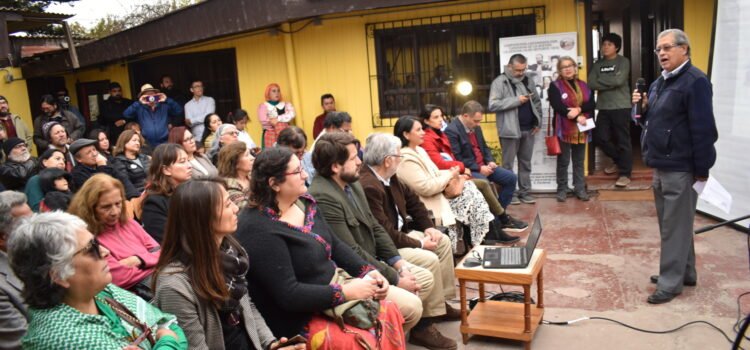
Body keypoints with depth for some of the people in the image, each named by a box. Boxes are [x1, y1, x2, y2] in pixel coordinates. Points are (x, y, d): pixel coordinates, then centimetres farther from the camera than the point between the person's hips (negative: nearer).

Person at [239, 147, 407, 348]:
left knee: (390, 314, -1)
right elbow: (288, 295, -26)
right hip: (299, 319, -8)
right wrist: (345, 292, -24)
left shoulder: (303, 202, 3)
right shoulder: (259, 229, -24)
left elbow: (335, 245, 9)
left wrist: (367, 272, -5)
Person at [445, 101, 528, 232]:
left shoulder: (475, 127, 11)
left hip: (483, 166, 9)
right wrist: (479, 168, -20)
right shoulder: (452, 130, -17)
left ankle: (499, 215, 5)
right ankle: (502, 219, -14)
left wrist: (490, 161, 1)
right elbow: (457, 159, -22)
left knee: (511, 178, 0)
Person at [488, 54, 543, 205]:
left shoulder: (528, 79, 11)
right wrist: (516, 100, -19)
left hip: (528, 129, 6)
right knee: (508, 164, 3)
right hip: (510, 129, -6)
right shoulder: (500, 82, -9)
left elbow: (536, 101, 17)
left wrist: (538, 122, 7)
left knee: (525, 162, 13)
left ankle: (525, 192, 22)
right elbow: (492, 105, -18)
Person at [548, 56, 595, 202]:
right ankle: (562, 189, 11)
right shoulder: (555, 86, -3)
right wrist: (576, 118, -20)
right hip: (564, 129, -4)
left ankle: (580, 188, 16)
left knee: (579, 161, 10)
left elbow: (591, 104, 2)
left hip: (581, 130, 4)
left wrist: (579, 109, -18)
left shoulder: (583, 85, 12)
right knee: (563, 161, 2)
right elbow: (558, 106, -15)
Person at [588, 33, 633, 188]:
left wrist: (600, 82, -5)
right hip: (603, 107, 5)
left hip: (621, 107, -5)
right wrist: (609, 83, -11)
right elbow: (591, 83, -1)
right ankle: (619, 161, 28)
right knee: (600, 137, 4)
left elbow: (618, 80, -16)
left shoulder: (623, 62, -1)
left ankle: (625, 173, 7)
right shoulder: (598, 64, 12)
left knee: (623, 140, -2)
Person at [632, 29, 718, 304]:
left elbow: (702, 128, -18)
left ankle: (671, 282, 6)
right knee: (674, 223, 18)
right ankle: (685, 272, 31)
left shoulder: (695, 81, -14)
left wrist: (702, 168, -18)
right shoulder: (659, 82, 15)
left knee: (674, 227, -2)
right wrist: (643, 108, 2)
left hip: (679, 167, -9)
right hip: (661, 164, 9)